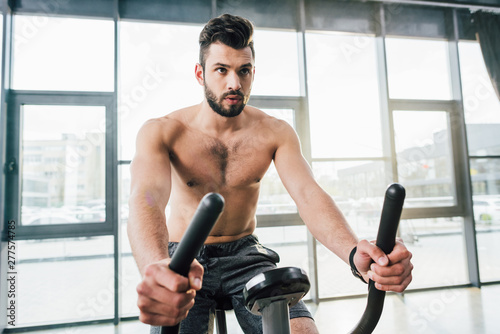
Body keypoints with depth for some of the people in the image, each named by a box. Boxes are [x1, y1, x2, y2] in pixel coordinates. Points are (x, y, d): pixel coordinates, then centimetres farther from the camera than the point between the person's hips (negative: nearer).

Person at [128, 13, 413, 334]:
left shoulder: (276, 133, -7)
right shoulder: (161, 132, -14)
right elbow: (146, 198, -32)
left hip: (245, 256, 1)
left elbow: (309, 194, -20)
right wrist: (156, 269, -55)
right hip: (184, 260, 0)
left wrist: (355, 253, -41)